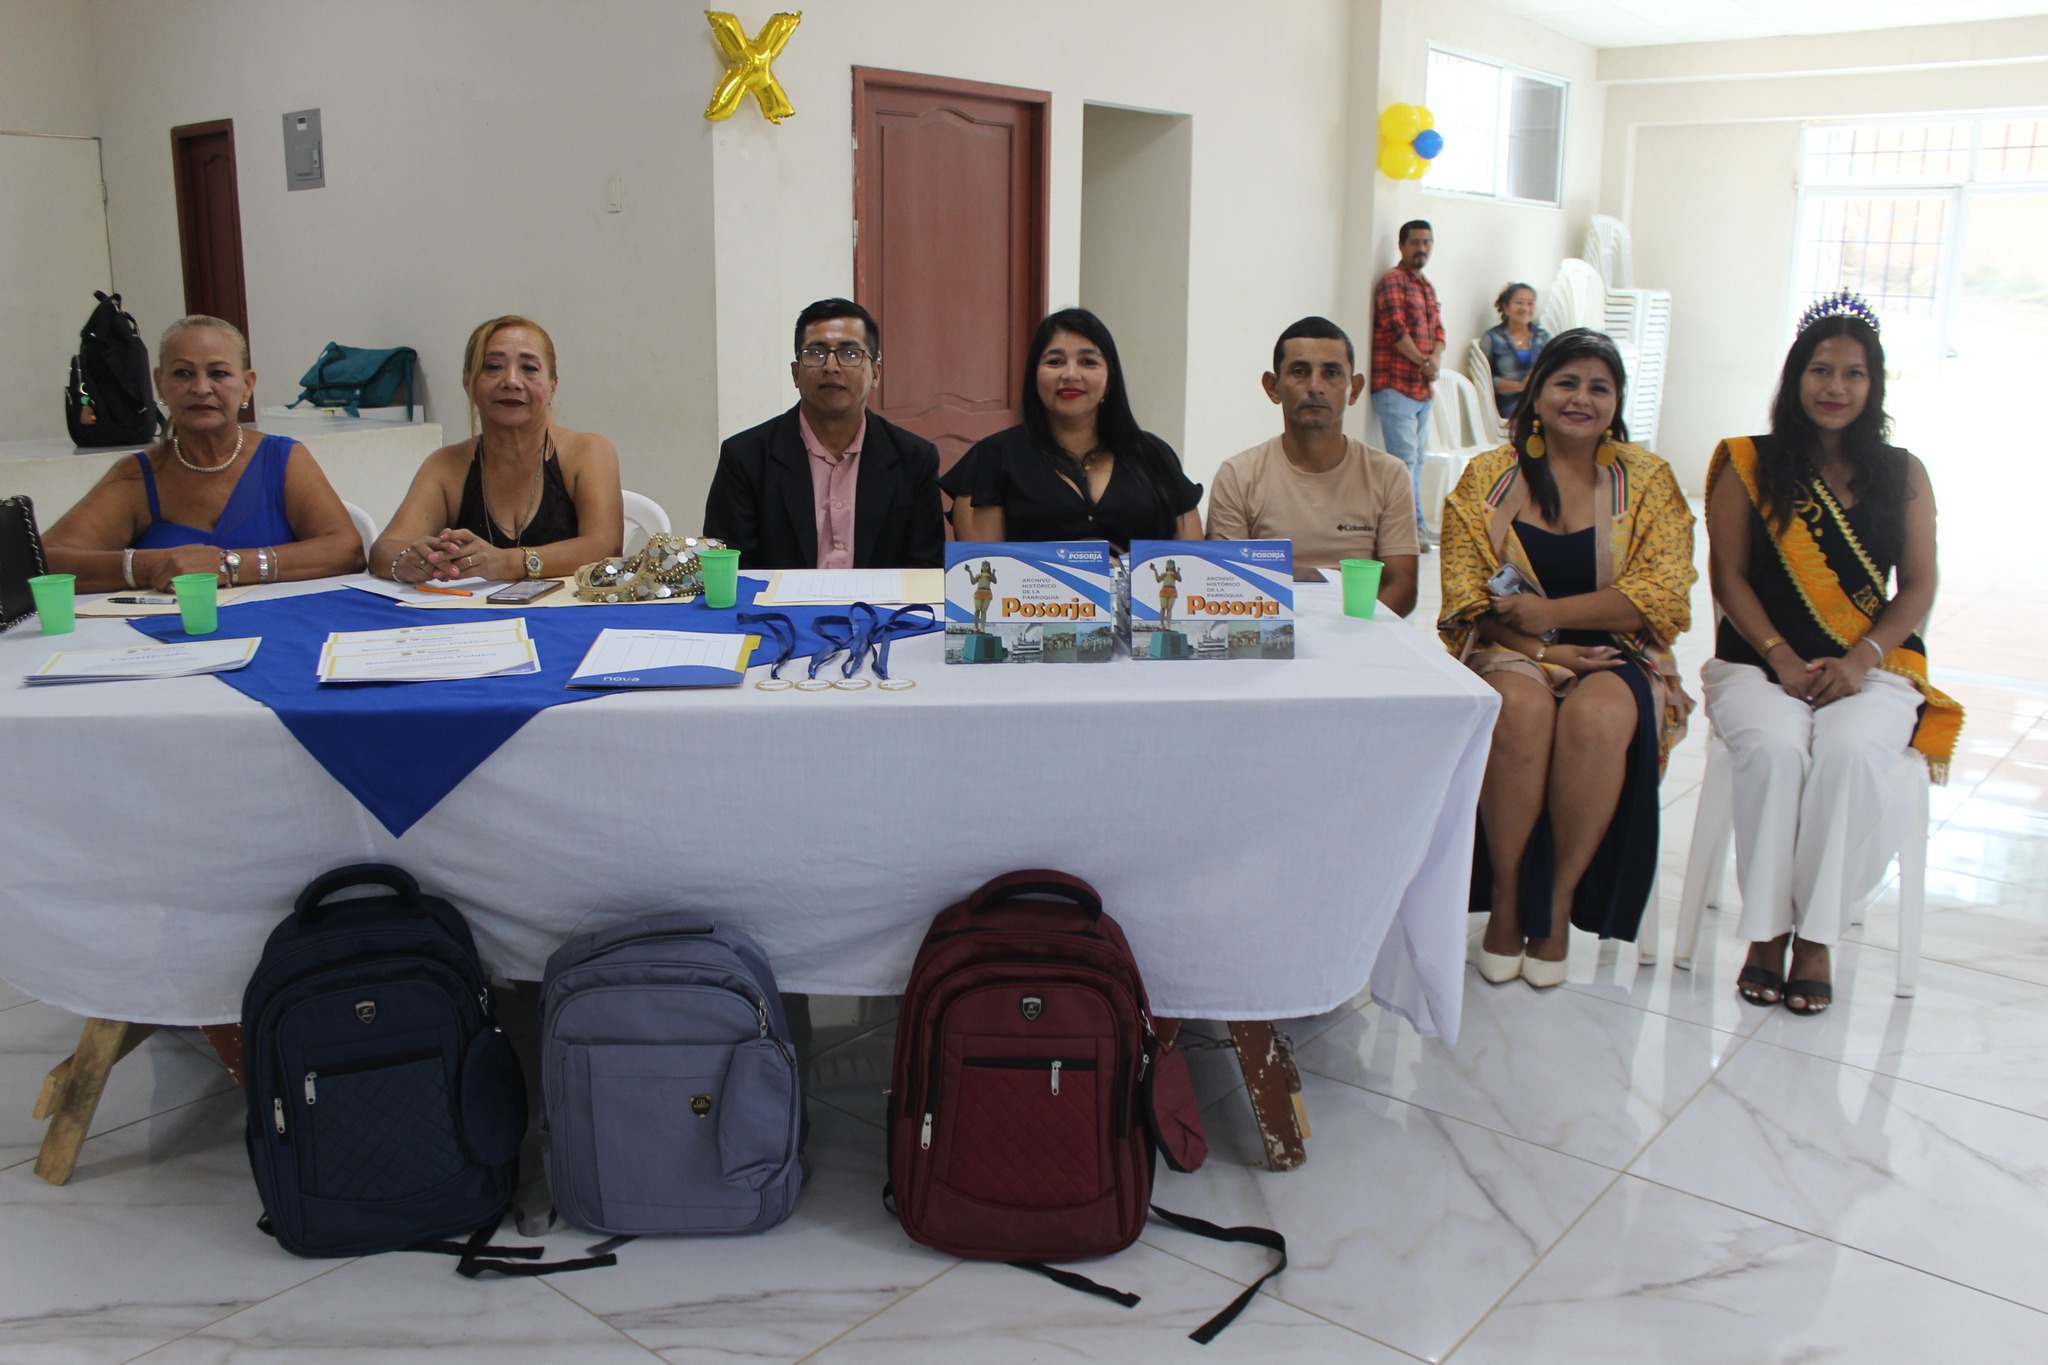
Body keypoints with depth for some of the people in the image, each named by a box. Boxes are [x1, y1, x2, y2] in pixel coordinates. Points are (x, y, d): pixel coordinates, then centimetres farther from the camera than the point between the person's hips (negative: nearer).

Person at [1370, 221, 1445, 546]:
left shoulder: (1428, 287, 21)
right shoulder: (1392, 281, -6)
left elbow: (1438, 330, 16)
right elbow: (1395, 329, -16)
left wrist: (1436, 358, -5)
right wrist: (1424, 363, -10)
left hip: (1423, 388, 9)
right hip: (1396, 388, -9)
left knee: (1415, 459, 10)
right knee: (1404, 458, -10)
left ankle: (1415, 528, 14)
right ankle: (1412, 526, -9)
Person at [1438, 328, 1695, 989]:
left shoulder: (1647, 481, 6)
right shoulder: (1488, 477, 6)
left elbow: (1662, 596, -5)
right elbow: (1467, 599, -1)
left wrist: (1548, 613, -15)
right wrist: (1542, 650, -17)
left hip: (1615, 657, 0)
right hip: (1509, 655, 0)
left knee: (1598, 716, -34)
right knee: (1522, 706, -34)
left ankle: (1559, 901, -16)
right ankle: (1505, 899, -17)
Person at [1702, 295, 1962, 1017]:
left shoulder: (1902, 475, 11)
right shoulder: (1750, 467, 7)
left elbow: (1918, 588, 7)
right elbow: (1728, 577, 1)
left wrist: (1859, 660, -11)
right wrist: (1782, 660, -12)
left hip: (1874, 667, 1)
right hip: (1759, 661, -1)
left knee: (1850, 751, -31)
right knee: (1775, 747, -33)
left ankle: (1815, 936, -20)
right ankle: (1767, 928, -20)